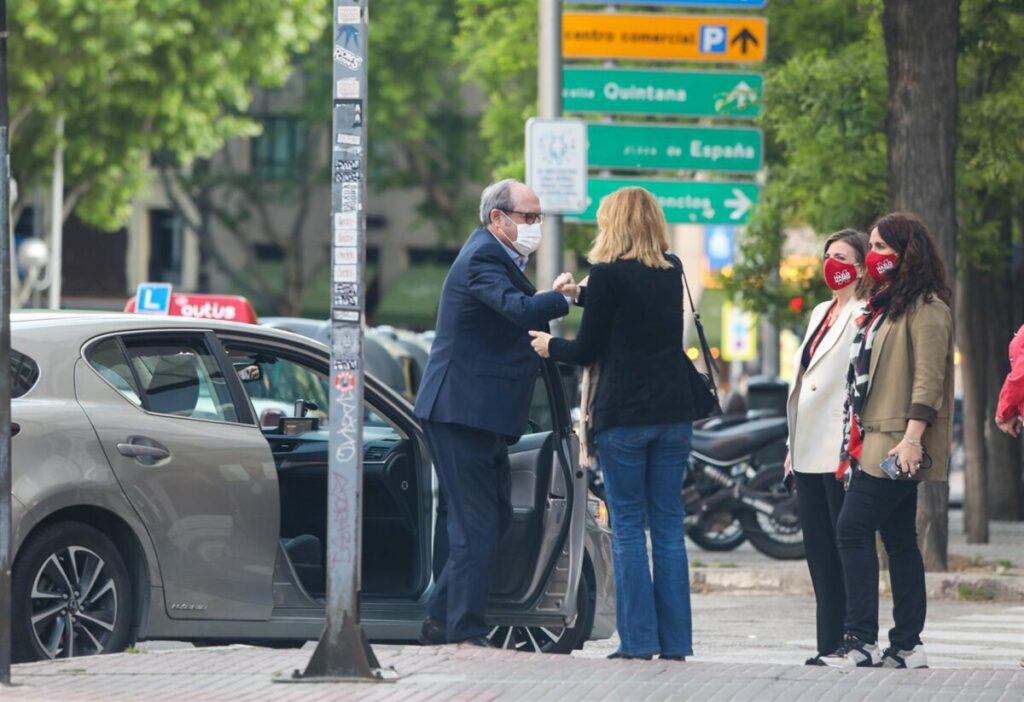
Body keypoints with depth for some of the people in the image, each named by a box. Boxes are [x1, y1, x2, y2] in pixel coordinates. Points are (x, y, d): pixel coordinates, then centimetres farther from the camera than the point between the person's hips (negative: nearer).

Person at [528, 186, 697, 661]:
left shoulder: (609, 274, -8)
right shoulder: (672, 272, 9)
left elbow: (588, 350, -5)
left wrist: (549, 347, 15)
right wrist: (580, 294, 39)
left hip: (623, 415, -5)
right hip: (673, 412, 5)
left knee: (627, 527, 0)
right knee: (669, 526, 7)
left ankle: (638, 638, -4)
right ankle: (675, 640, 4)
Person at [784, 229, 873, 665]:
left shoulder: (864, 317, -9)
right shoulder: (821, 313, 19)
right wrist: (793, 446, 20)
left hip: (841, 453, -9)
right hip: (811, 453, 9)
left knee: (846, 551, -6)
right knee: (820, 555, 9)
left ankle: (848, 644, -4)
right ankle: (829, 644, 12)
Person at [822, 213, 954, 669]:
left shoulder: (925, 309, -10)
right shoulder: (884, 305, 21)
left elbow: (928, 380, -18)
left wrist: (911, 438, -25)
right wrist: (856, 438, 22)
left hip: (896, 446, -10)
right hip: (874, 440, 10)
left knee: (853, 529, -15)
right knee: (898, 540, 8)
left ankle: (861, 640, -17)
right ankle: (907, 645, 9)